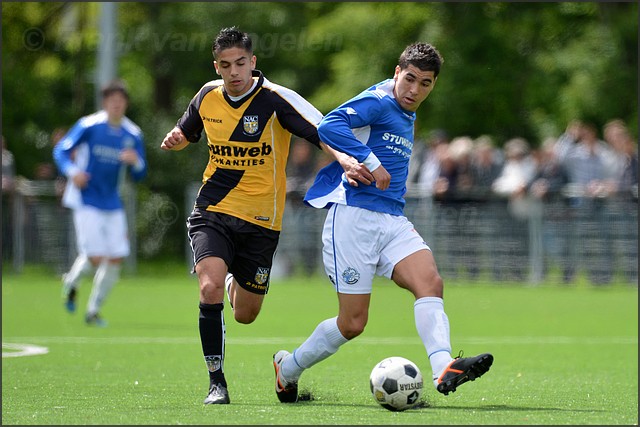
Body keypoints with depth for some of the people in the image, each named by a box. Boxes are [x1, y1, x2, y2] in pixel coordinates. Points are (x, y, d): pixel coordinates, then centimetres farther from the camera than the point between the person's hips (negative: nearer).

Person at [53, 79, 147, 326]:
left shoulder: (133, 135, 5)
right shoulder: (88, 126, -8)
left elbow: (139, 175, 9)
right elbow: (61, 150, -4)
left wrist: (136, 162, -15)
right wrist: (72, 171, -23)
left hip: (112, 203, 5)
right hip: (86, 201, -5)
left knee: (116, 259, -1)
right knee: (95, 257, -14)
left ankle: (93, 311, 16)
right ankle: (71, 281, 21)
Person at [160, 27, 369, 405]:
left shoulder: (276, 99, -12)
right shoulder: (208, 96, 1)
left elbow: (322, 132, -21)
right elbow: (186, 133, 21)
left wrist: (344, 158, -41)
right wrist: (174, 140, -3)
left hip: (260, 221, -1)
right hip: (212, 211, 1)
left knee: (245, 314, 9)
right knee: (210, 287, -25)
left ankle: (233, 280, 48)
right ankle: (217, 383, -13)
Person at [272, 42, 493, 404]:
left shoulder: (407, 117, 21)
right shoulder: (378, 102, -7)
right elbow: (329, 126, -24)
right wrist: (370, 163, -25)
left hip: (393, 221, 8)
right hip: (354, 217, -8)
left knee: (431, 282, -21)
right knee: (353, 323, -4)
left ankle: (444, 370, -39)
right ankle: (288, 367, 20)